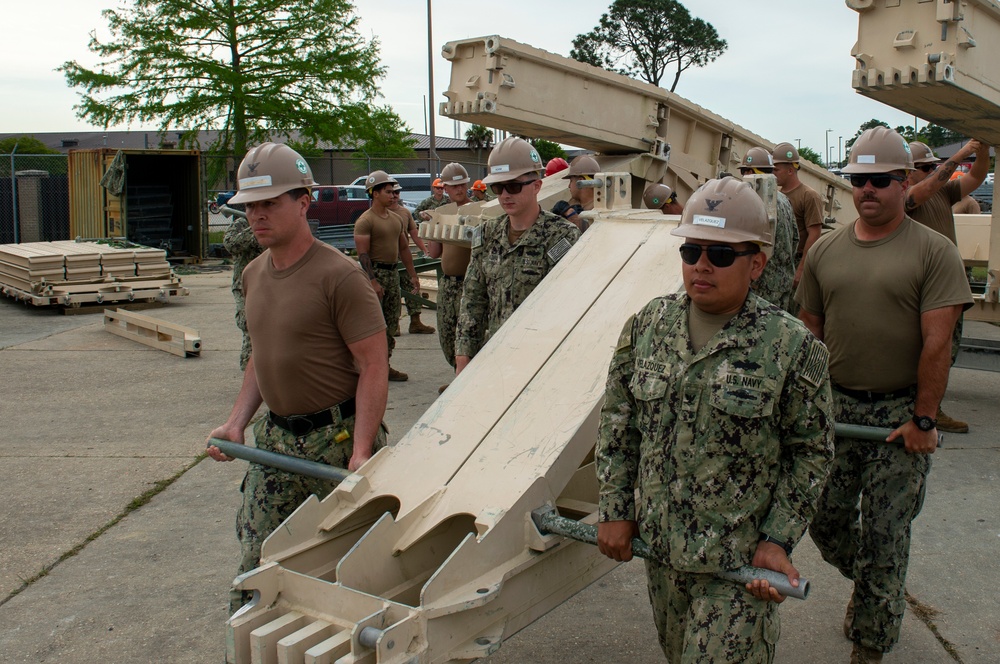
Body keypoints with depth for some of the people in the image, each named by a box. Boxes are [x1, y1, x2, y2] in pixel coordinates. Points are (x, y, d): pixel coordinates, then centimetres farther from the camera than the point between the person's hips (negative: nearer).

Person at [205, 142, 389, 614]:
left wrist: (361, 451, -23)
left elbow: (374, 366, -16)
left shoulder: (338, 276, -14)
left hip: (336, 437, -7)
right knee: (255, 565, 9)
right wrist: (236, 423, 9)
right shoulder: (254, 275, 10)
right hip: (274, 438, 7)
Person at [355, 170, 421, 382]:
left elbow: (404, 248, 20)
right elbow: (363, 254, -17)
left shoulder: (397, 219, 14)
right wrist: (373, 281, -24)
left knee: (391, 321, 9)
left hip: (393, 272, 8)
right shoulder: (365, 220, -11)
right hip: (375, 272, -8)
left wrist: (413, 275, 15)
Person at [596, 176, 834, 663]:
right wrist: (614, 511, 4)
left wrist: (778, 541, -10)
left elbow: (811, 452, -4)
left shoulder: (792, 346, -12)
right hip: (658, 545, 5)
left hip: (740, 564, -4)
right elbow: (617, 423, 6)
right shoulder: (648, 325, -1)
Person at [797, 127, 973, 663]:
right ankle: (867, 584, 43)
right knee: (826, 519, 11)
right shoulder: (825, 250, 6)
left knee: (884, 534, 3)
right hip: (834, 405, 4)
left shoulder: (933, 252, -7)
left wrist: (923, 419, -12)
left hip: (900, 411, -4)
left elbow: (937, 342, -11)